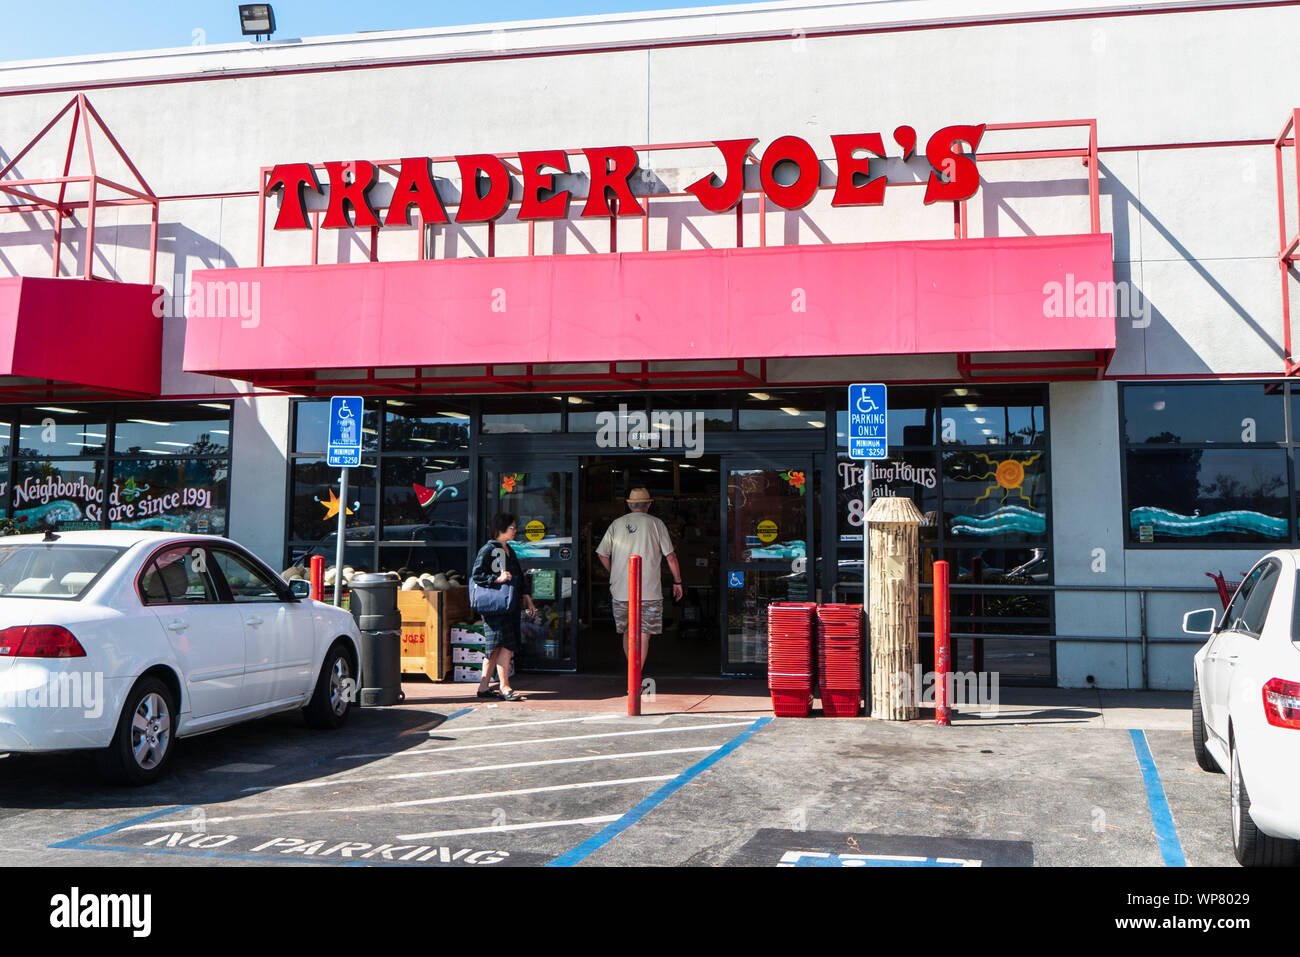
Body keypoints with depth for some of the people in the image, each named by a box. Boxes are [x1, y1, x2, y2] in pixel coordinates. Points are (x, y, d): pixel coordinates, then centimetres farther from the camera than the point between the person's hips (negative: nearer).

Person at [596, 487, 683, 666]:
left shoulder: (616, 524, 7)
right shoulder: (656, 524, 0)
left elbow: (602, 554, 10)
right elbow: (671, 556, -1)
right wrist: (677, 582, 10)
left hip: (621, 591, 3)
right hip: (649, 591, -3)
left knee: (627, 633, 15)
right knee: (643, 635, 1)